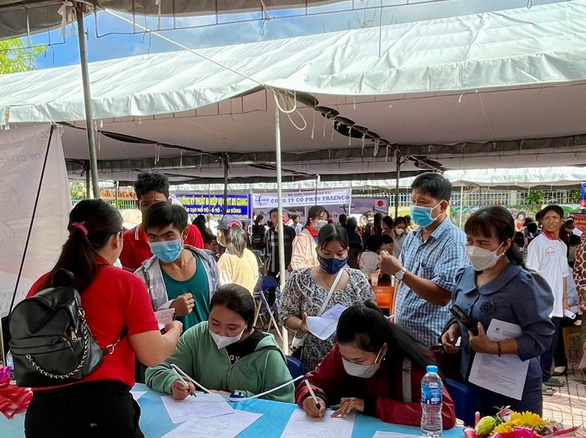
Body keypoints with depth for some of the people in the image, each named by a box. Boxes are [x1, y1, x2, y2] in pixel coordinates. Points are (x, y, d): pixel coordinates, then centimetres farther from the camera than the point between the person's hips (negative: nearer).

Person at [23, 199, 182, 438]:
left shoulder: (41, 285, 5)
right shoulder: (126, 283, -8)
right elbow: (153, 355, -7)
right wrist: (175, 328, 12)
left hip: (42, 410, 4)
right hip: (103, 408, -4)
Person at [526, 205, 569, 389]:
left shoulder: (562, 245, 13)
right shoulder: (537, 243, -8)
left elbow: (564, 275, 18)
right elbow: (531, 273, -12)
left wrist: (564, 299, 15)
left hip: (556, 304, 7)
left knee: (551, 341, 14)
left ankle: (545, 375, 26)